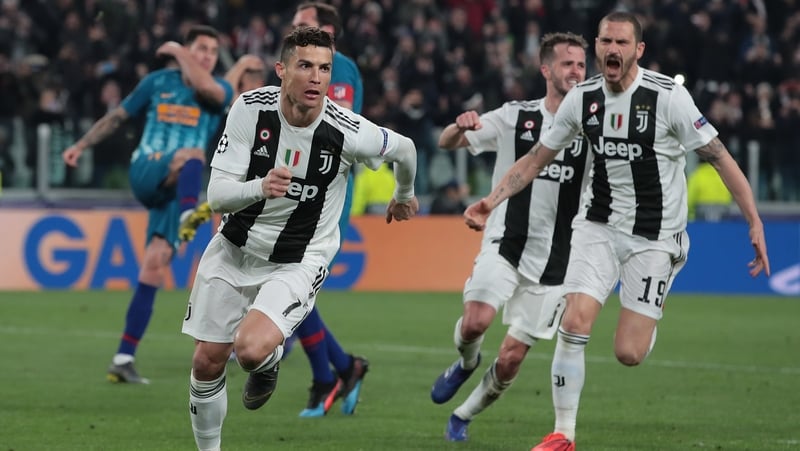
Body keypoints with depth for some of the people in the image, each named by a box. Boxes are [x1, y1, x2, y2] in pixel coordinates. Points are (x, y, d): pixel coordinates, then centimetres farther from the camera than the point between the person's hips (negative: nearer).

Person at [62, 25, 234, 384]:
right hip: (145, 174, -1)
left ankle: (124, 358, -7)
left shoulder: (220, 90, 7)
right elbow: (118, 116, 21)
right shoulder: (158, 82, 11)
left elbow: (207, 88, -19)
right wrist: (81, 145, 16)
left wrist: (179, 53, -6)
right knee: (192, 153, -33)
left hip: (175, 189, 1)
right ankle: (188, 217, -67)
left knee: (156, 264, -10)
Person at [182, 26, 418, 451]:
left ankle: (269, 361, 12)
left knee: (251, 349, -26)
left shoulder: (347, 132, -22)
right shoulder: (250, 109, -18)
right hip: (234, 248, 3)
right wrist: (260, 187, -41)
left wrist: (404, 195, 21)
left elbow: (403, 149, 1)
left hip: (297, 262, -3)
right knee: (207, 362, 6)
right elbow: (217, 195, -20)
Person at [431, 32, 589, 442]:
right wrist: (460, 126, -22)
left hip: (552, 262, 1)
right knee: (476, 321, -26)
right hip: (505, 245, -1)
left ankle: (463, 417, 25)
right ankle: (466, 362, 10)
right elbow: (447, 143, 1)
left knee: (510, 360, -1)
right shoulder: (515, 118, 0)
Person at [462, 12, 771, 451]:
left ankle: (649, 316, 30)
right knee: (574, 323, -15)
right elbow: (536, 158, 9)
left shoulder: (668, 96, -16)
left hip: (653, 237, -3)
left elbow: (719, 157, -12)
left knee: (628, 354, -7)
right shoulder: (582, 98, -3)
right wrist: (491, 200, -3)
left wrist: (755, 223, -16)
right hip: (598, 225, 3)